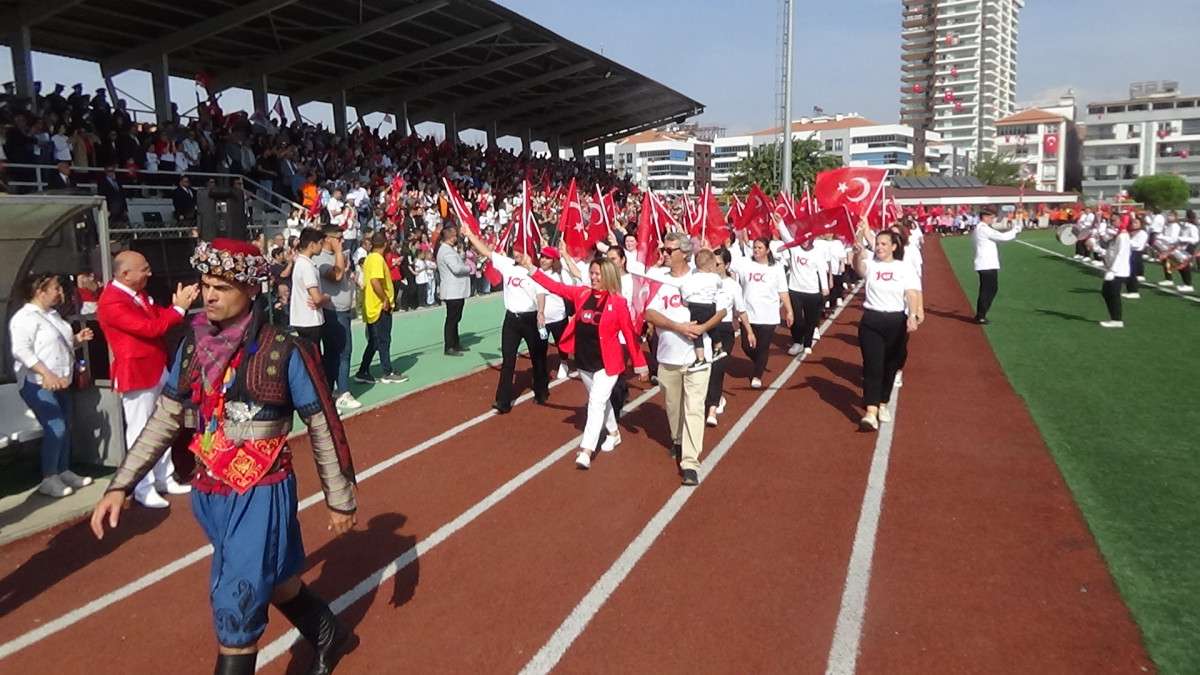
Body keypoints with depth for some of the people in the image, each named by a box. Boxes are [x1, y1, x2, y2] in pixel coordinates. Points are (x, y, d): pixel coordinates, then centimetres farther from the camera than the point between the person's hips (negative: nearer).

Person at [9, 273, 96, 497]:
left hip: (60, 383, 9)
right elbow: (21, 350, -24)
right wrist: (46, 374, -32)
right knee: (55, 429, -14)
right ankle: (48, 479, -5)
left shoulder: (52, 315, 15)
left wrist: (77, 339, 7)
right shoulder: (25, 317, -14)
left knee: (65, 428, 10)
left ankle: (64, 472, 21)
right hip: (38, 384, -9)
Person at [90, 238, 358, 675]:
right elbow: (165, 420, 8)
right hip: (208, 494, 6)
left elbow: (324, 428, -10)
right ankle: (329, 637, 50)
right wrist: (120, 485, 2)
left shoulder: (285, 352, -16)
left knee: (235, 609, -3)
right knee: (275, 583, 23)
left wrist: (340, 499, -5)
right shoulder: (192, 345, 0)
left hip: (261, 495, -6)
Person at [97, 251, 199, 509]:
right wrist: (179, 308, -19)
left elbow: (158, 317, 14)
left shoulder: (139, 293, 8)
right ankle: (143, 489, 10)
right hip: (136, 374, -9)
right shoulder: (112, 302, -20)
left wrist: (179, 304, -3)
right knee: (140, 431, 0)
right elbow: (150, 328, -26)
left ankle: (164, 479, 27)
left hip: (158, 370, 9)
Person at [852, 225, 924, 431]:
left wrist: (913, 315, -24)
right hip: (871, 321, -1)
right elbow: (858, 266, -24)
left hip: (896, 321, 1)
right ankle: (871, 412, -12)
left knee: (890, 366, 14)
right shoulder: (870, 265, 0)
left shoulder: (905, 268, 1)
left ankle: (883, 404, 32)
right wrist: (858, 252, -45)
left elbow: (912, 294, -8)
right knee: (873, 366, -8)